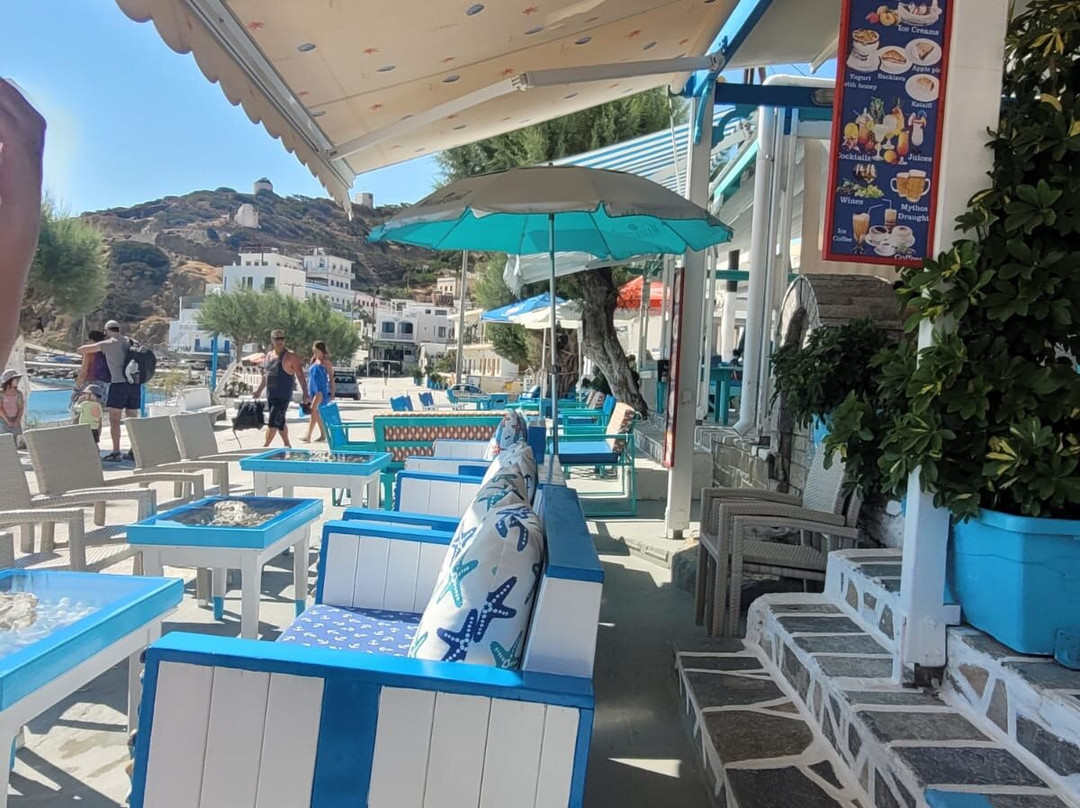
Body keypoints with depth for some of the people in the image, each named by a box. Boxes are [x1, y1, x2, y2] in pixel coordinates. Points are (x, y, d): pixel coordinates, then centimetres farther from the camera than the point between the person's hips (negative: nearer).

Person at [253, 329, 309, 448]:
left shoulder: (290, 356, -9)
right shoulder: (269, 355, 12)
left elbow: (300, 375, -13)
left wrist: (305, 394, -20)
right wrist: (259, 390, 28)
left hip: (283, 396, -7)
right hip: (270, 395, 7)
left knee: (272, 422, -10)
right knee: (280, 422, 14)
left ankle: (265, 446, -5)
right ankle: (287, 445, 26)